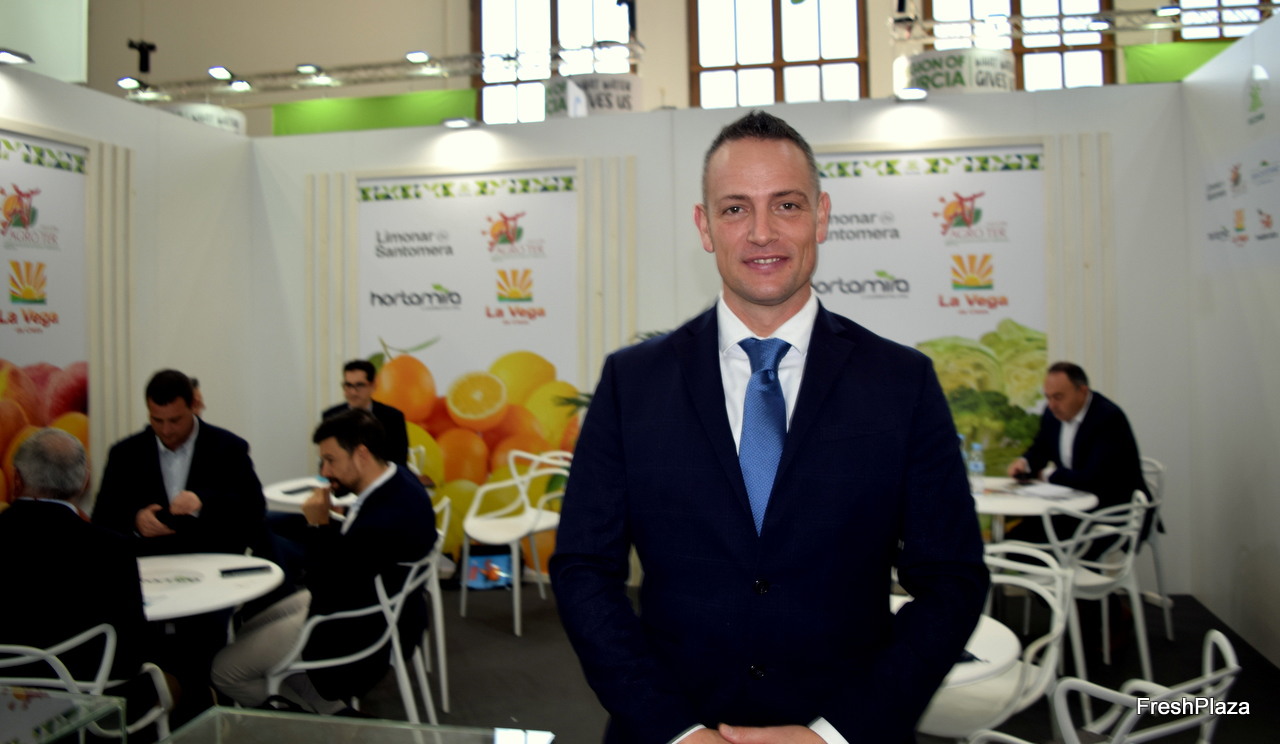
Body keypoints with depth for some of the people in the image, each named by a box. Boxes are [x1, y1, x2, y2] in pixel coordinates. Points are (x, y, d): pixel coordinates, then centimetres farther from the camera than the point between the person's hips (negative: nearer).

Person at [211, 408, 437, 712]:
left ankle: (333, 711, 12)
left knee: (225, 670, 0)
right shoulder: (397, 479, -8)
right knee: (246, 634, 22)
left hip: (363, 628, -10)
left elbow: (327, 593, -23)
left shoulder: (382, 520, -37)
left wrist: (319, 525, -20)